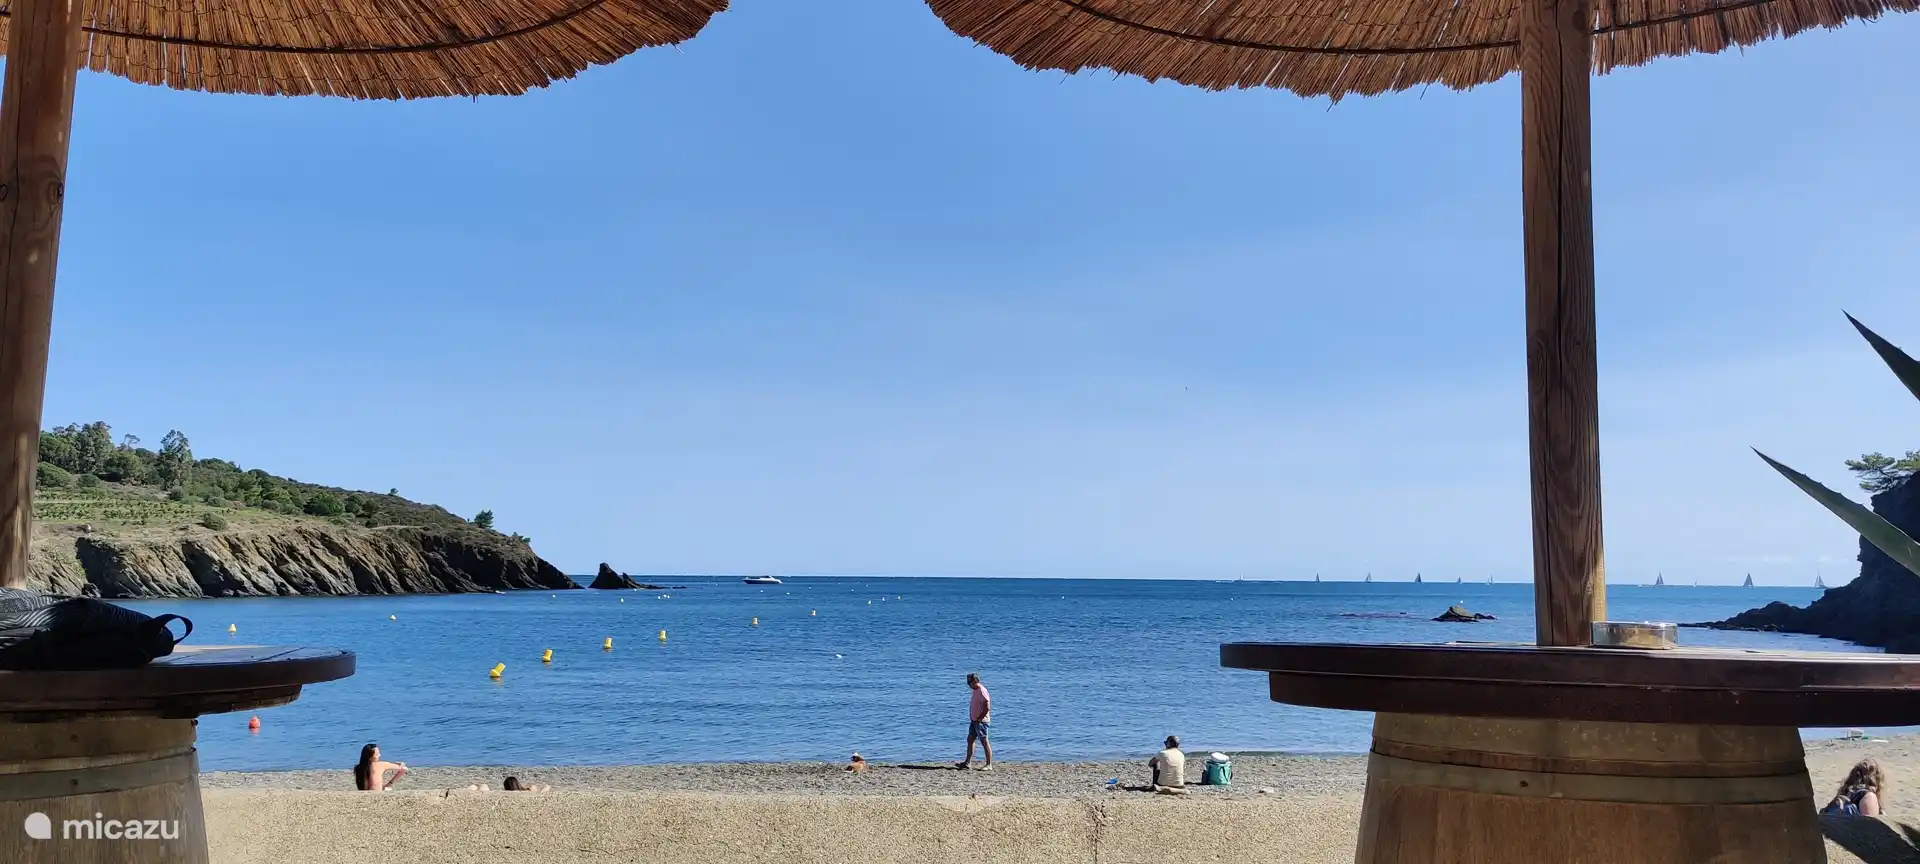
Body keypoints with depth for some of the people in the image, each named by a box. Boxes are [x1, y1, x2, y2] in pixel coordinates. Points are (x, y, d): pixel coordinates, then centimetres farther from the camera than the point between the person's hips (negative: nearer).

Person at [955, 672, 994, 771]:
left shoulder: (982, 691, -17)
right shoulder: (975, 690, 13)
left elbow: (987, 708, -22)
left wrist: (979, 719, -17)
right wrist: (972, 717, 13)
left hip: (981, 721, -10)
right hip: (974, 721, 10)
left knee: (984, 741, -7)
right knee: (970, 740, 12)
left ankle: (989, 765, -3)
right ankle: (967, 762, 19)